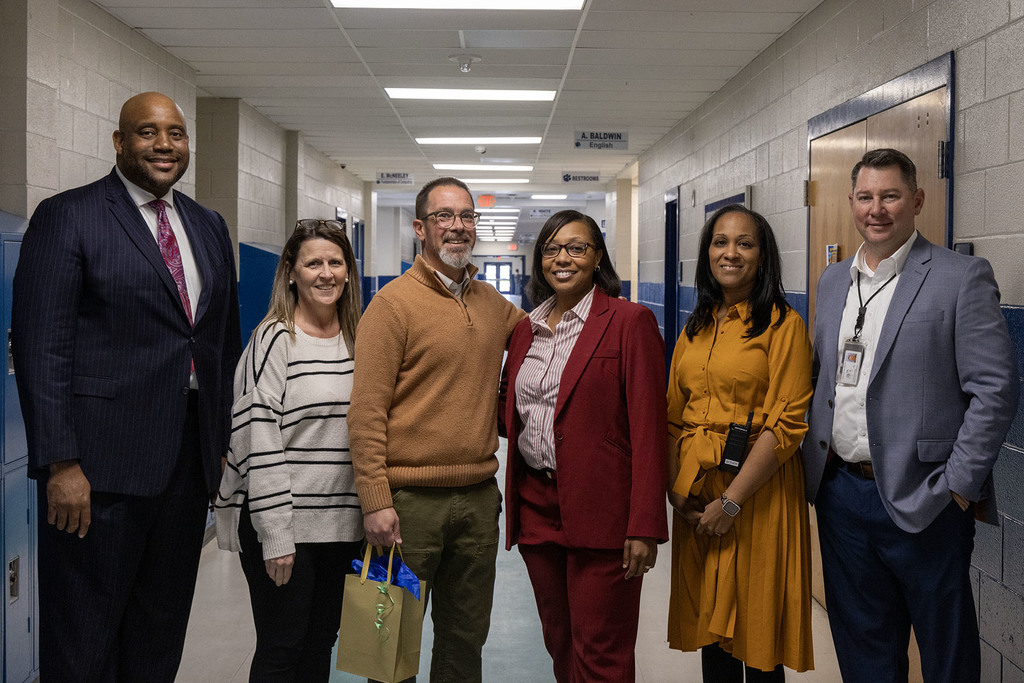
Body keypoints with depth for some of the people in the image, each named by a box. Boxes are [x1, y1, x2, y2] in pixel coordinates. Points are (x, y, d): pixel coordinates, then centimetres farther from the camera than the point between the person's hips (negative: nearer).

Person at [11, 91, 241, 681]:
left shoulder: (209, 227, 14)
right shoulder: (67, 216, -5)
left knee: (161, 634, 16)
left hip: (190, 460, 6)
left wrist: (224, 443, 13)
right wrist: (61, 464, -16)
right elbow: (40, 346, -11)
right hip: (101, 464, -5)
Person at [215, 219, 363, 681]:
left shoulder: (357, 341, 10)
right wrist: (276, 535, -17)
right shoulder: (275, 339, -8)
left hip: (340, 523, 6)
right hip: (282, 526, -6)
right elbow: (259, 440, -13)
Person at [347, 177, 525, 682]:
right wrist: (375, 501, -17)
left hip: (479, 497, 5)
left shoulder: (493, 304, 9)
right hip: (411, 499, -5)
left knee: (466, 636, 16)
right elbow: (367, 410, -12)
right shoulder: (394, 302, -8)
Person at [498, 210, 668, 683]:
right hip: (536, 504, 6)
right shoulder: (527, 329, 13)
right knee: (559, 643, 16)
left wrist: (644, 526, -16)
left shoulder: (629, 322, -6)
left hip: (599, 510, -6)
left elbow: (647, 428, -11)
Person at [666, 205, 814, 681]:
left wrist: (731, 500, -17)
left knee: (756, 625, 5)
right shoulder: (696, 328, 12)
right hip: (695, 497, 5)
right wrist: (676, 489, -2)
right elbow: (674, 416, 12)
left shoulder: (783, 325, -6)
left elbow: (787, 425, -13)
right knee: (709, 621, 13)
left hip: (756, 493, -5)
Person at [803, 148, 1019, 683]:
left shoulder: (963, 278, -8)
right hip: (840, 494, 6)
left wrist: (957, 486, -14)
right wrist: (814, 465, 9)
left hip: (922, 502, -5)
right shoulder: (832, 281, 11)